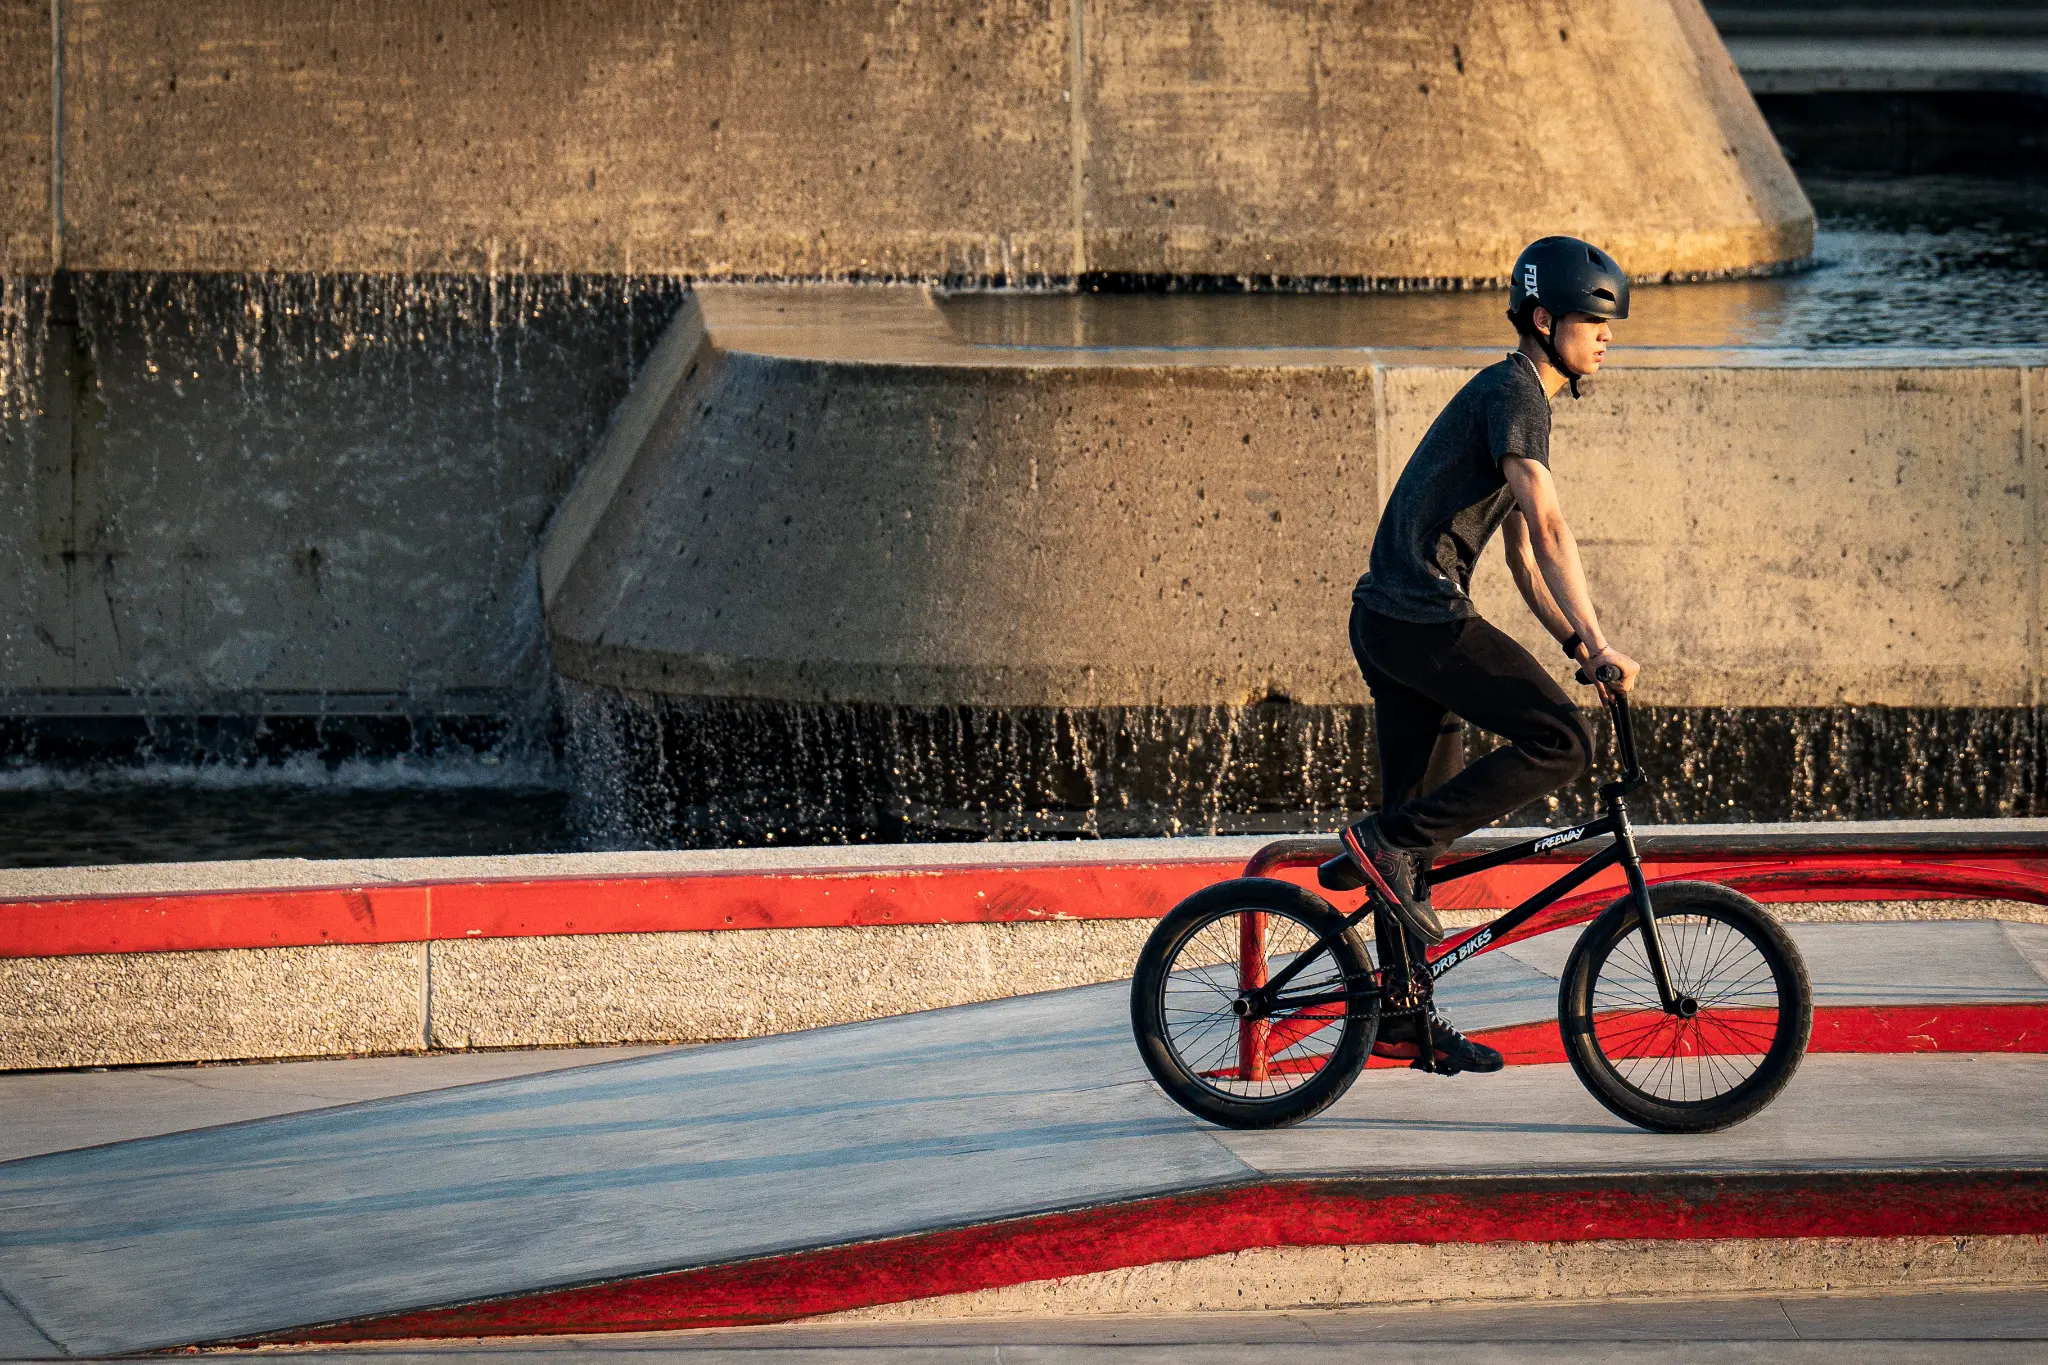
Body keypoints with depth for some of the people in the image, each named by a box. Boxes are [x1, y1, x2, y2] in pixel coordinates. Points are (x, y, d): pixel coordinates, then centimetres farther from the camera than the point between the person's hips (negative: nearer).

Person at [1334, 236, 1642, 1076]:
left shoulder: (1512, 397, 22)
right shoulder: (1513, 395, -10)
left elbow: (1521, 551, 25)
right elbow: (1548, 528, -22)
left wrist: (1574, 642, 14)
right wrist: (1596, 641, -27)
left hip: (1390, 621, 10)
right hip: (1424, 618, -10)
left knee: (1421, 823, 12)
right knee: (1558, 743, -15)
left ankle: (1403, 1011, 16)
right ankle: (1390, 842, -13)